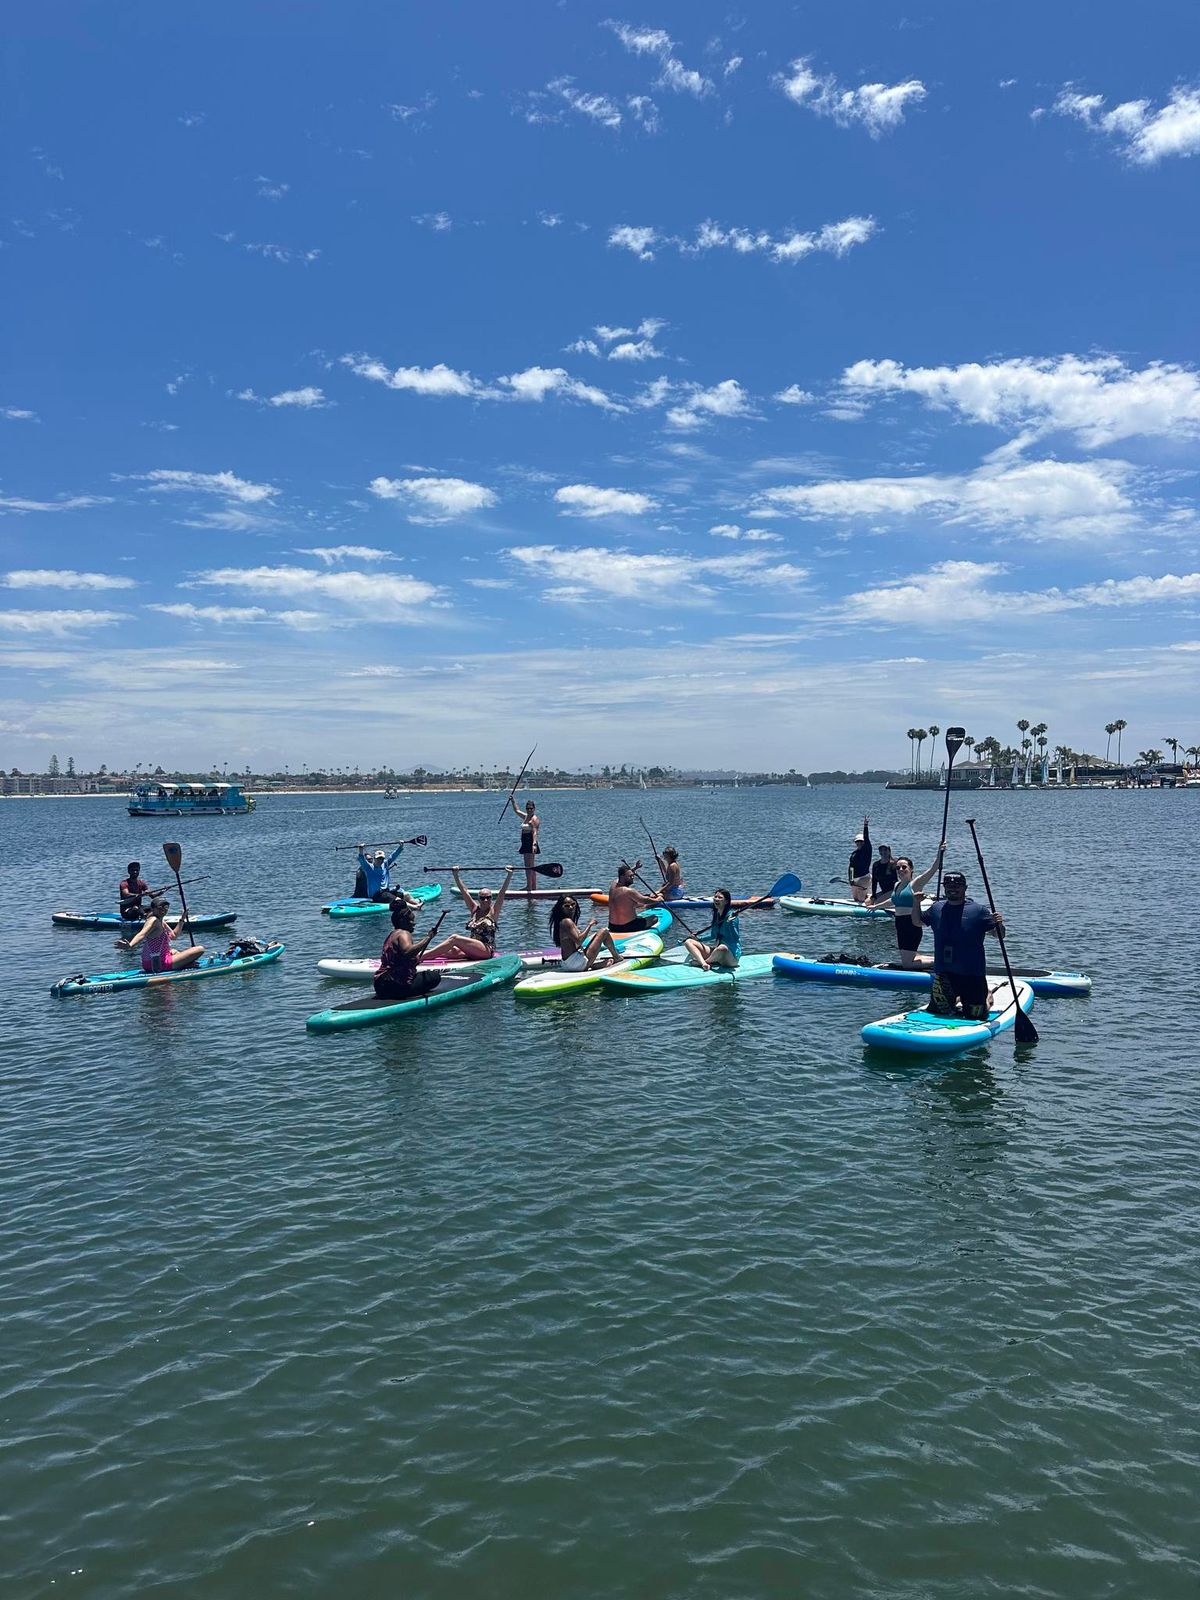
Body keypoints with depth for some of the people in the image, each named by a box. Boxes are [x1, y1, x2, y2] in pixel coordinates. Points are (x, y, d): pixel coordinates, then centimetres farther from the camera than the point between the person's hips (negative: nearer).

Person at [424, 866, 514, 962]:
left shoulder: (493, 912, 3)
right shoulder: (474, 909, 16)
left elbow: (502, 893, -8)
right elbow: (463, 890, 12)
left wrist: (509, 875, -17)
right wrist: (456, 875, 6)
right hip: (472, 950, 6)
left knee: (454, 938, -24)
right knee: (453, 951, -25)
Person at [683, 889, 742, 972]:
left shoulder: (731, 915, -13)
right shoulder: (716, 914, 9)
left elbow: (735, 939, -22)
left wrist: (730, 923, -34)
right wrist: (698, 938, 24)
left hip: (732, 955, -8)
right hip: (717, 951, 8)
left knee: (722, 947, -42)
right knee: (688, 942, -2)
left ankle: (700, 961, -14)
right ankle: (704, 964, -28)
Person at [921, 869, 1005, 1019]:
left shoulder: (978, 910, -7)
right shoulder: (937, 908, 4)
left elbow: (1000, 935, -4)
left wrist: (999, 924, -26)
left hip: (972, 974, -3)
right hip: (944, 974, 3)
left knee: (975, 1015, 3)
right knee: (936, 1011, 7)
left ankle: (987, 996, 36)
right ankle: (958, 997, 37)